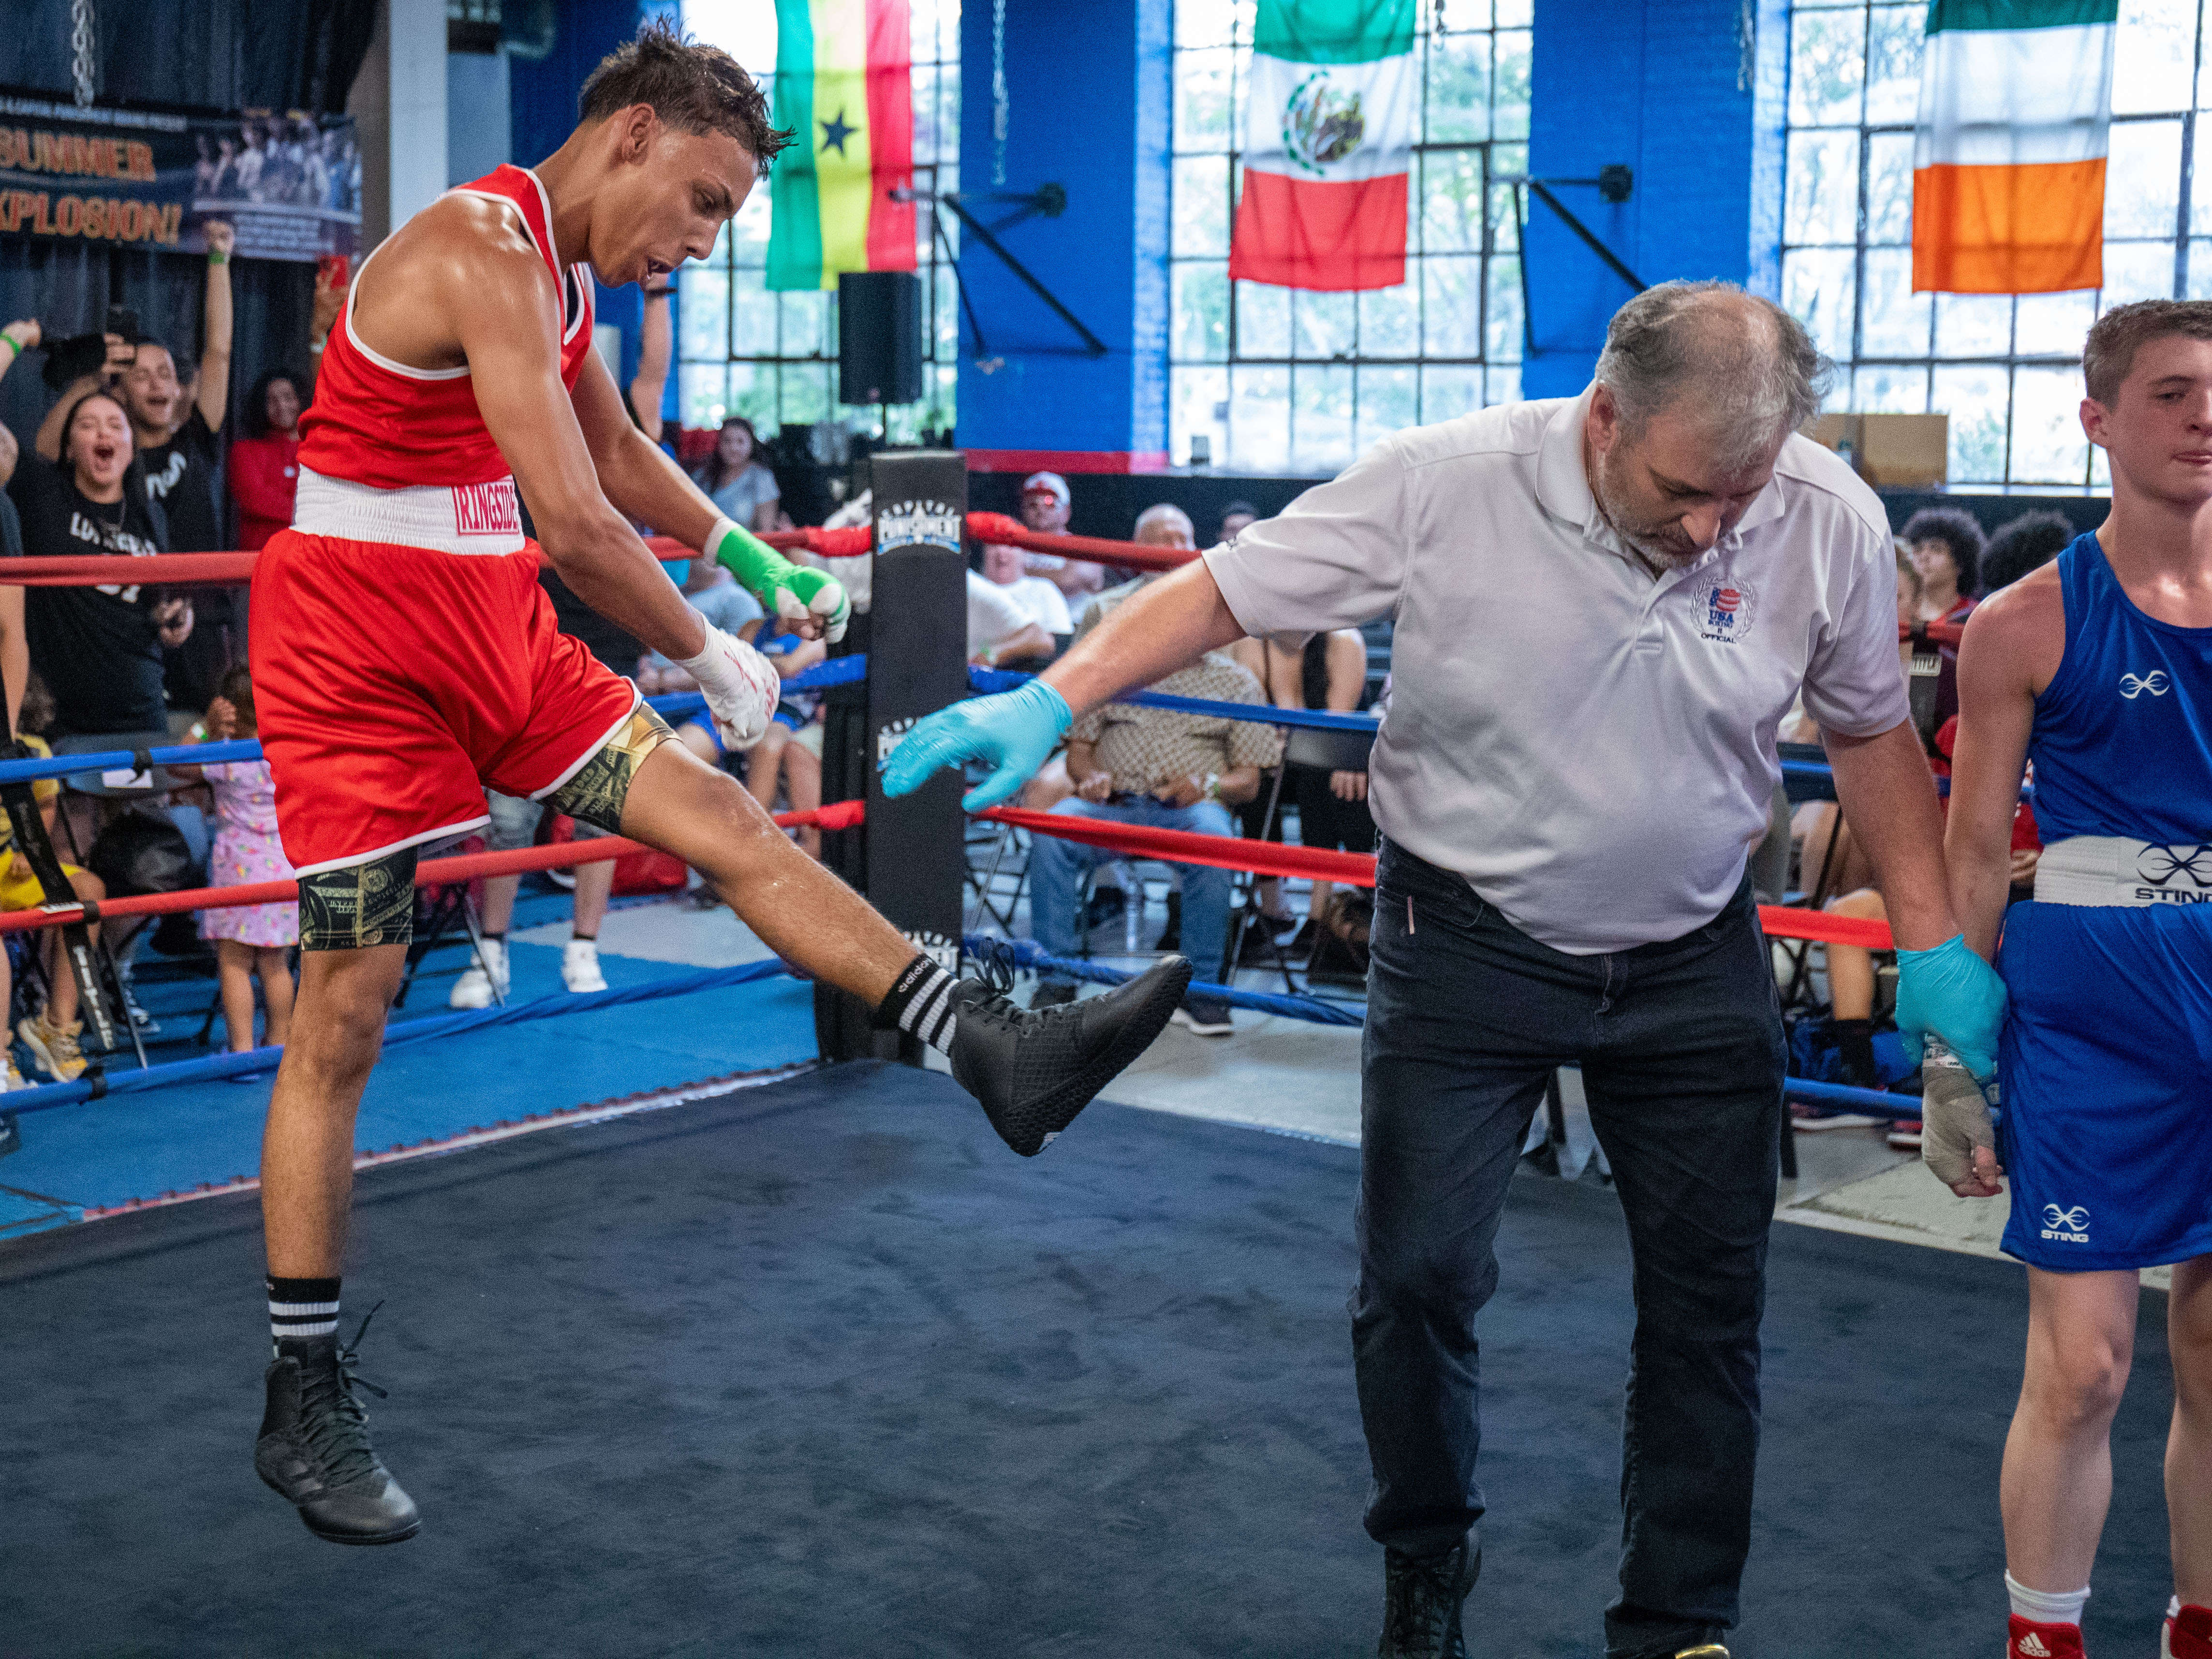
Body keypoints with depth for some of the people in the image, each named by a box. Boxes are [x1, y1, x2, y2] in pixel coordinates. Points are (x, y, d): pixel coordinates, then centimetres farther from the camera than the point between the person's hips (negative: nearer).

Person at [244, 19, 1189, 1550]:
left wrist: (751, 560, 20)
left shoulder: (560, 270, 10)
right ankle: (305, 1409, 8)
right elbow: (577, 525, -28)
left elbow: (619, 455, 27)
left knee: (722, 817, -2)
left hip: (493, 631, 9)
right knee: (345, 1013, -3)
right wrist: (706, 655, -14)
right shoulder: (484, 253, -21)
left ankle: (999, 1052, -2)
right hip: (361, 650, -8)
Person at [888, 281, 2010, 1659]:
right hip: (1469, 942, -2)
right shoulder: (1445, 485, -20)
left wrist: (1932, 944, 4)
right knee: (1419, 1278, 1)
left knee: (1709, 1305, 8)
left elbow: (1872, 730, 4)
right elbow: (1218, 594, -14)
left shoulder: (1831, 523, -11)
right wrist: (1049, 706, -24)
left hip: (1697, 961, 2)